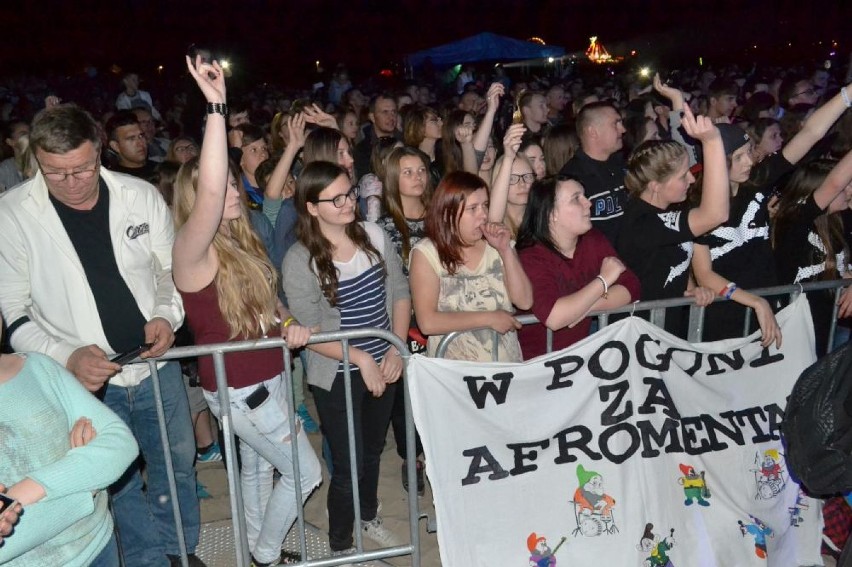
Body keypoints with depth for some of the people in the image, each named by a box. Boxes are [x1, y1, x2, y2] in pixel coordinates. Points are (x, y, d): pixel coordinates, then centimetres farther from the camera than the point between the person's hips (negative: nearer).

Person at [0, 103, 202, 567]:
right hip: (85, 380, -2)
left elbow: (172, 269, 5)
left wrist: (167, 316, -14)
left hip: (157, 366, 2)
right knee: (121, 485, 15)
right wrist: (66, 358, -22)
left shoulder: (142, 196, -9)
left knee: (177, 466, 19)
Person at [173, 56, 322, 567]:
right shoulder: (192, 251, -23)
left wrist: (288, 323, -6)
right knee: (306, 473, 4)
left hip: (270, 374, 8)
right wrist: (217, 107, -41)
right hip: (240, 388, -8)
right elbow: (209, 191, -43)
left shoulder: (241, 242, 3)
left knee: (258, 467, 23)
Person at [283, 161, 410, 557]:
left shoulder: (375, 236, -5)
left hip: (383, 366, 5)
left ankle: (369, 517, 49)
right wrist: (360, 358, -22)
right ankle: (340, 546, 30)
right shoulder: (299, 260, -18)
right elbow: (309, 332, -16)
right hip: (337, 376, -4)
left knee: (373, 450, 23)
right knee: (348, 464, 5)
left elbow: (399, 293, 1)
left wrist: (396, 349, -9)